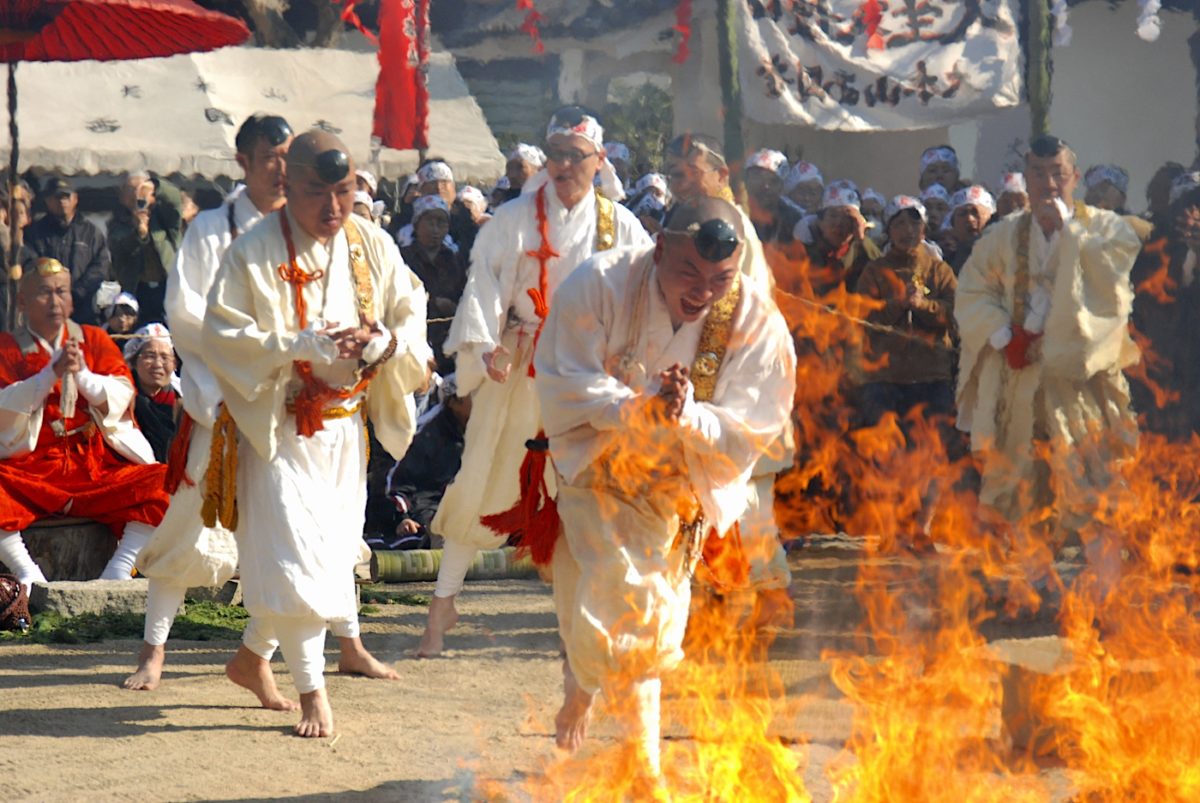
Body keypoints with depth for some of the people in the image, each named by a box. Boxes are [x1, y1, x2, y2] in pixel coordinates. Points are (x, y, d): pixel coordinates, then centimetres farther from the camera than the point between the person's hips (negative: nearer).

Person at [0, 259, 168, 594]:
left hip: (98, 470, 2)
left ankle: (120, 568, -23)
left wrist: (82, 374, -13)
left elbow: (122, 395, 3)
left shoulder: (95, 341, 15)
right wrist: (53, 371, -15)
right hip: (31, 470, -2)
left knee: (160, 482, -24)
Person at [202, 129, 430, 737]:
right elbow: (222, 334, -14)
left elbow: (412, 316, 7)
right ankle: (312, 691, -1)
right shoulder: (254, 254, -11)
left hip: (345, 427, 5)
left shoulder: (374, 247, 3)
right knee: (293, 555, -10)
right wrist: (301, 345, -25)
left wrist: (385, 341, -17)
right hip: (278, 427, -5)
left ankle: (252, 651, 31)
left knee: (332, 549, 11)